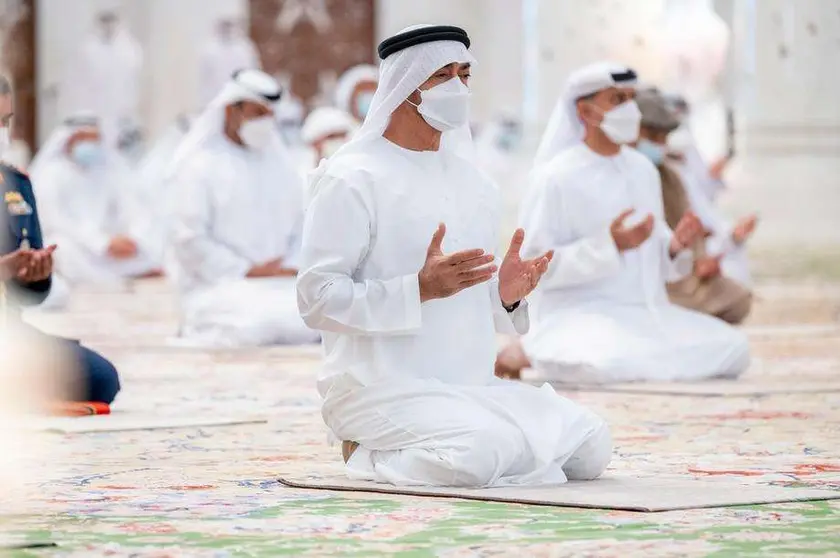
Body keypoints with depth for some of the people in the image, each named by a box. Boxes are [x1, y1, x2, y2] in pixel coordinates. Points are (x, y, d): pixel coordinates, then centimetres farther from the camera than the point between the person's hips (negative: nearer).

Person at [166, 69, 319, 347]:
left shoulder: (280, 164, 19)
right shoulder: (200, 166, -1)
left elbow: (301, 227, 17)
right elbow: (189, 240, -9)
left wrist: (292, 267, -3)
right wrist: (247, 272, -12)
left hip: (279, 282, 6)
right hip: (218, 286, -6)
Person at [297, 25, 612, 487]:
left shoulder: (473, 181, 16)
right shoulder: (350, 179, -8)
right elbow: (316, 298, -15)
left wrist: (505, 296, -1)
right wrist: (421, 288, -25)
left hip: (471, 387, 8)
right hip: (384, 390, -8)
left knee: (591, 446, -6)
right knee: (479, 455, -34)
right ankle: (367, 455, -5)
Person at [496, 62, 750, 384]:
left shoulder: (643, 170, 12)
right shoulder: (558, 177, -9)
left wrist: (676, 246, -6)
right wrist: (610, 245, -22)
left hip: (647, 313, 6)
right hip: (582, 312, -6)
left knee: (734, 351, -12)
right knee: (606, 366, -38)